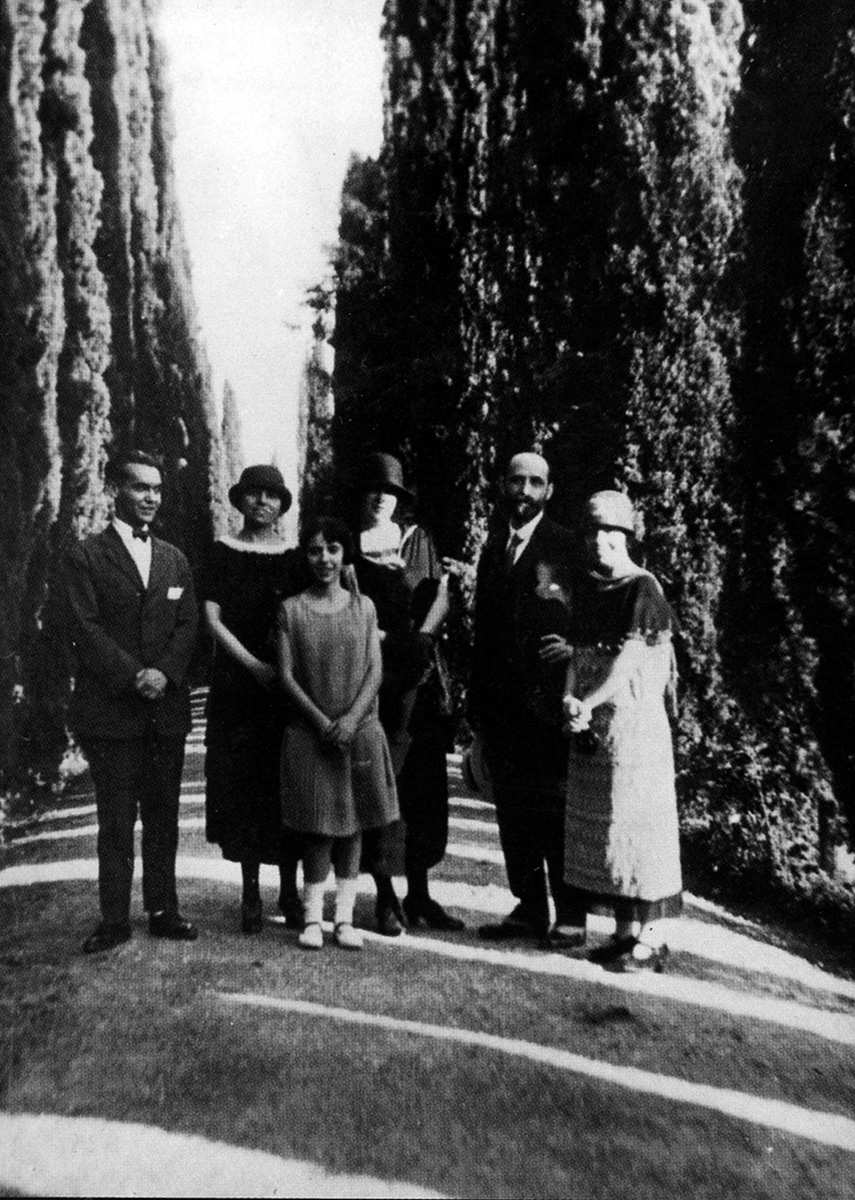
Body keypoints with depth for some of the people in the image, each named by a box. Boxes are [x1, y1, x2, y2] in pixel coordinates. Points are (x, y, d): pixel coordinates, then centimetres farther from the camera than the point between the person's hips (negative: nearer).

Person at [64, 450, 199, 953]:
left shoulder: (174, 559, 14)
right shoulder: (87, 556, 1)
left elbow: (188, 626, 7)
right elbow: (85, 628, -8)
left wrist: (164, 672, -10)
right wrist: (132, 676, -16)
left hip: (168, 707, 4)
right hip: (111, 710, -4)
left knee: (164, 818, 10)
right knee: (116, 822, 3)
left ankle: (163, 911, 21)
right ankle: (115, 921, 13)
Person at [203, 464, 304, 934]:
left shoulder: (294, 557, 9)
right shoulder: (224, 551, 4)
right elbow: (212, 619, -3)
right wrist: (255, 664, -13)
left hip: (288, 685, 2)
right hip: (238, 685, -1)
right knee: (243, 785, 1)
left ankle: (290, 892, 14)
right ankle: (250, 894, 12)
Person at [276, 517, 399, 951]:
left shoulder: (363, 606, 5)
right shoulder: (291, 609, 1)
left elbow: (375, 671, 0)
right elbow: (286, 675, -3)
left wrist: (352, 718, -13)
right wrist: (321, 720, -13)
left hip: (359, 731, 2)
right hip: (309, 732, -1)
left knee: (352, 825, 6)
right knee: (317, 826, 1)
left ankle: (345, 917, 15)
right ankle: (313, 917, 12)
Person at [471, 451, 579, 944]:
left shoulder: (568, 546, -1)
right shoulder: (492, 547, 16)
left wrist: (574, 649, -21)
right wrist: (477, 701, 14)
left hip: (548, 698, -5)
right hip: (500, 701, 6)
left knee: (556, 807, 0)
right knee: (513, 809, 10)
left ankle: (568, 912, 12)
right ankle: (530, 906, 22)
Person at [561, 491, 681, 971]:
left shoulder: (643, 588, -9)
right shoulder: (587, 589, 12)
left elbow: (629, 660, -16)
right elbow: (580, 652, 8)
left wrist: (588, 704, -18)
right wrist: (571, 699, -8)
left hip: (634, 717, -7)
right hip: (591, 723, 7)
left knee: (638, 821, -2)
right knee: (599, 824, 11)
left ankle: (653, 939, 9)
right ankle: (626, 930, 23)